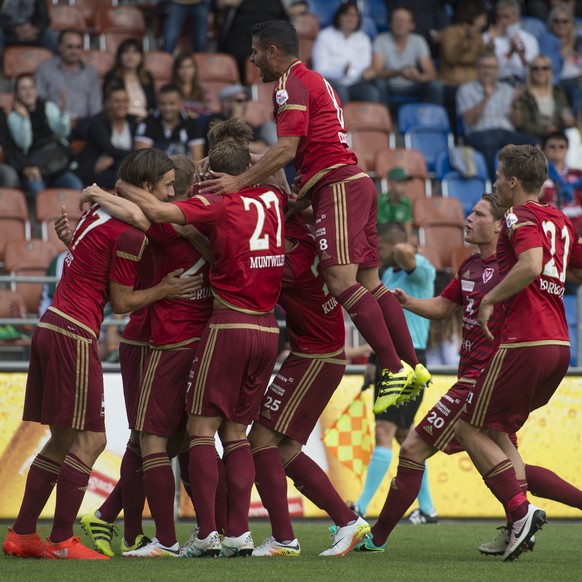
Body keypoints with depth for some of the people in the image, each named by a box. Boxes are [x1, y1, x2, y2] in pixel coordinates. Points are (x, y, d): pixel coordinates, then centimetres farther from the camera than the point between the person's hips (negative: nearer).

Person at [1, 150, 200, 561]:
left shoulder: (101, 211, 11)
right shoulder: (130, 235, -14)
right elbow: (122, 302, -9)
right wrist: (164, 290, -1)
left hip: (52, 327, 10)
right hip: (74, 336, -10)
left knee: (63, 440, 14)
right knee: (90, 440, -5)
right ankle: (61, 542, -3)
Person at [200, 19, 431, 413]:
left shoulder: (292, 85, -6)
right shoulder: (315, 81, 25)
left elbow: (286, 150, -16)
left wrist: (240, 182, -17)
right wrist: (297, 202, 25)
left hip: (338, 185, -10)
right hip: (355, 182, 10)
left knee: (340, 279, -17)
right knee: (369, 282, 8)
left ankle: (394, 368, -22)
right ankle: (412, 366, 6)